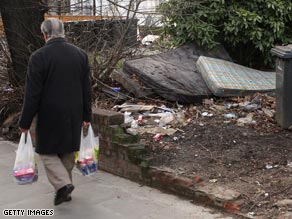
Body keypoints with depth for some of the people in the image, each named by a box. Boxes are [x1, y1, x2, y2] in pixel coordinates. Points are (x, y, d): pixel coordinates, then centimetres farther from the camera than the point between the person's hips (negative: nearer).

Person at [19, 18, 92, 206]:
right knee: (67, 151, 16)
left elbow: (32, 94, -14)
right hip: (74, 116, 5)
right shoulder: (80, 54, 2)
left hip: (50, 116, -5)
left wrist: (25, 122, -6)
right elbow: (87, 90, 6)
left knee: (47, 152, 9)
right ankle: (65, 190, 24)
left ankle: (63, 184, -7)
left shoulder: (39, 57, -14)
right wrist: (86, 115, 14)